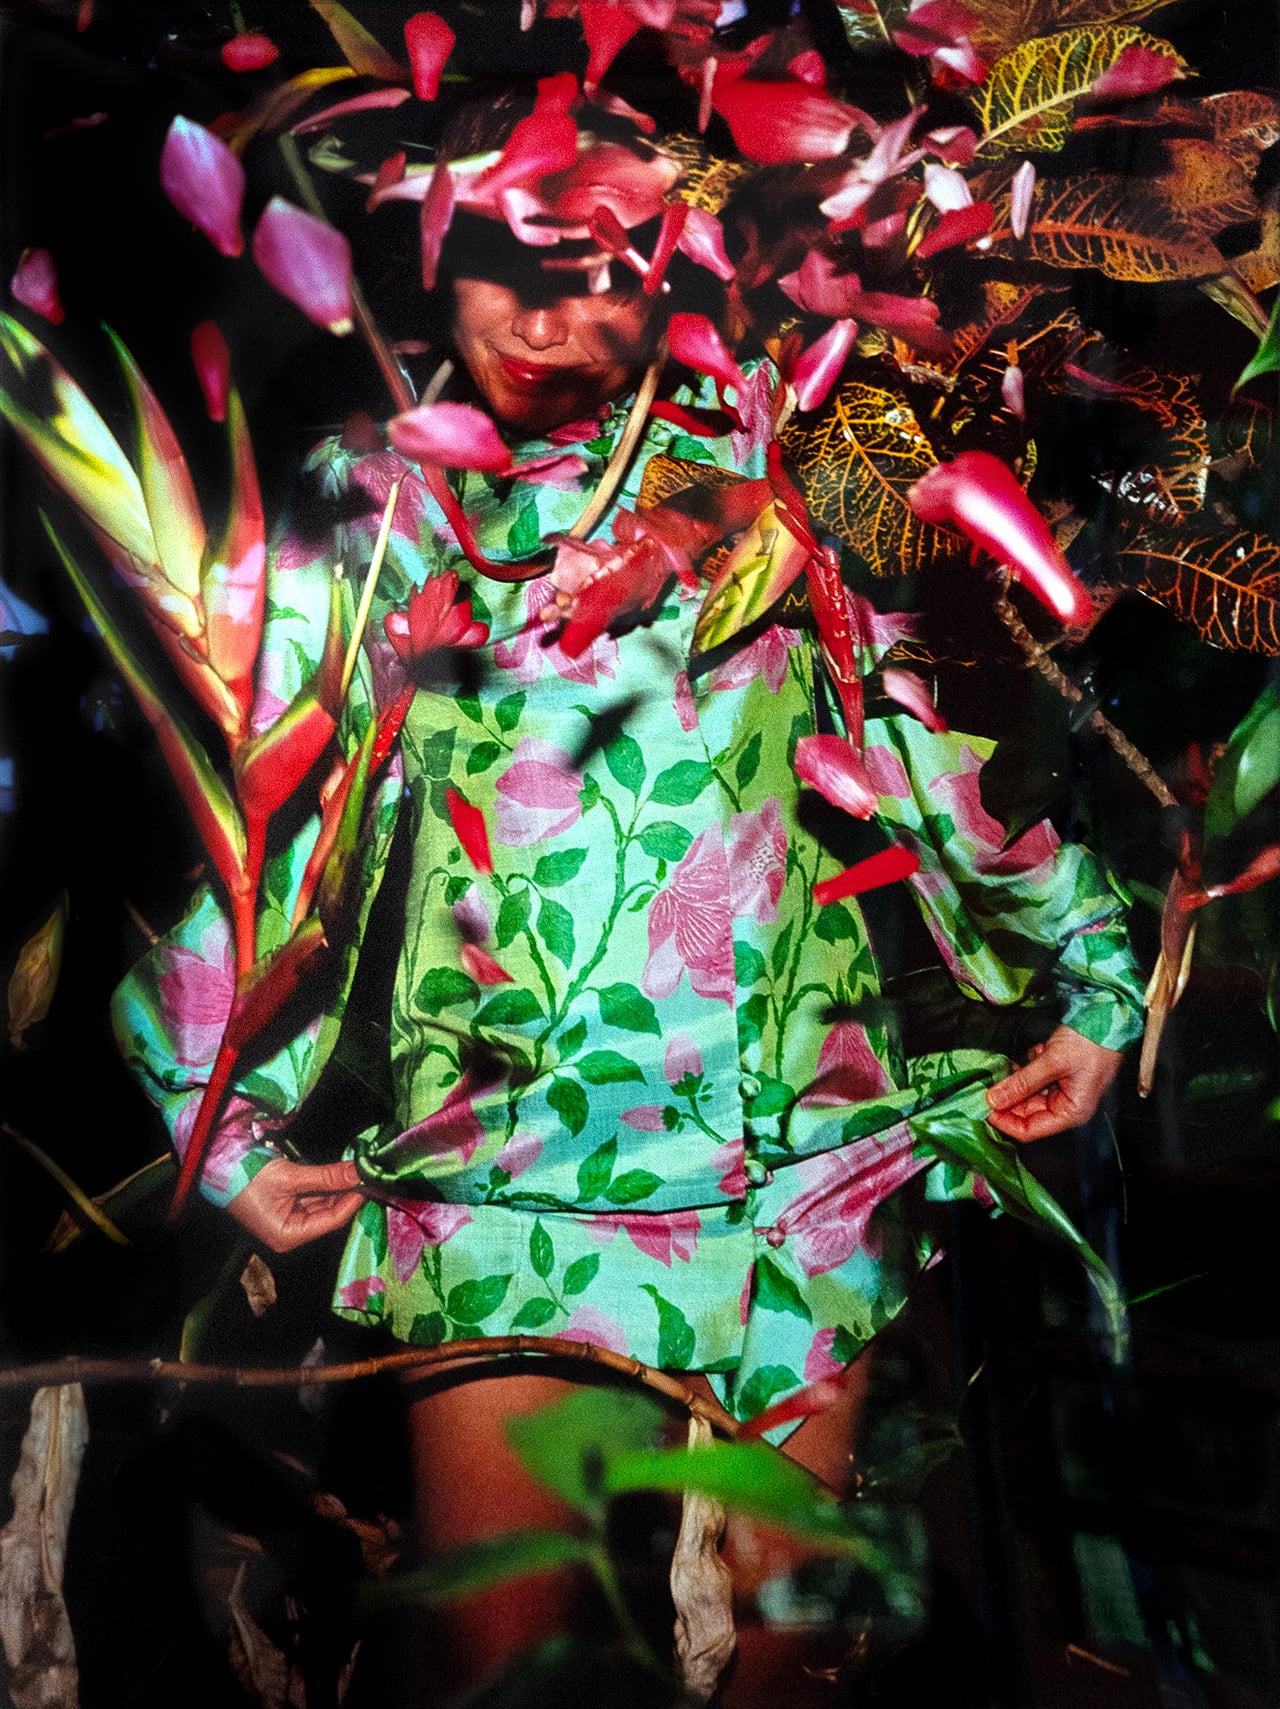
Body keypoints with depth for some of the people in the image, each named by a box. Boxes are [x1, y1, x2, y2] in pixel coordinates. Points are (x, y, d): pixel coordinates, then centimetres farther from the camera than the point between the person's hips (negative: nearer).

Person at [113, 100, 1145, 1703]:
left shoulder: (759, 461, 7)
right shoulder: (374, 504, 6)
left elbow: (933, 724, 9)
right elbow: (279, 815, 7)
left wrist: (1097, 976, 9)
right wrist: (225, 1117, 7)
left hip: (802, 1156, 1)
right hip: (506, 1167, 0)